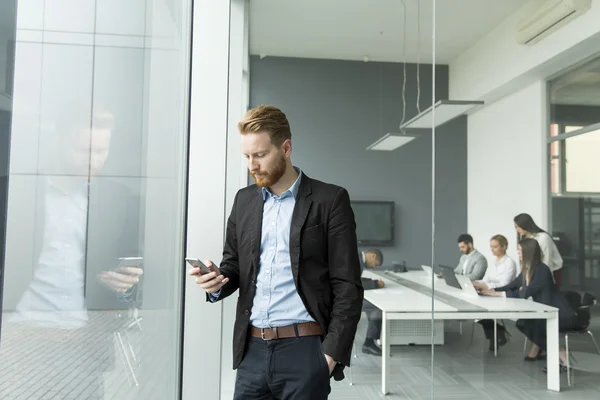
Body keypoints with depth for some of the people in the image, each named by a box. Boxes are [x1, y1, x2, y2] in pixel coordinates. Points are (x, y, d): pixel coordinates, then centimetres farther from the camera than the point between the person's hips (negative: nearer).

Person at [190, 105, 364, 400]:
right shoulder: (244, 200, 10)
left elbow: (347, 286, -6)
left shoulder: (330, 199, -5)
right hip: (253, 350, 4)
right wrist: (217, 280, -6)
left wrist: (332, 352, -10)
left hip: (304, 350, -4)